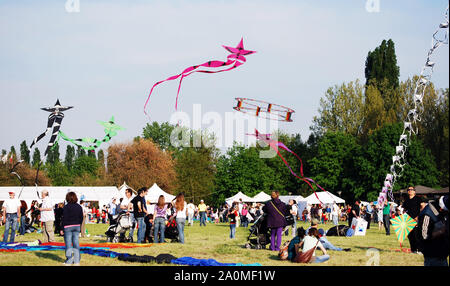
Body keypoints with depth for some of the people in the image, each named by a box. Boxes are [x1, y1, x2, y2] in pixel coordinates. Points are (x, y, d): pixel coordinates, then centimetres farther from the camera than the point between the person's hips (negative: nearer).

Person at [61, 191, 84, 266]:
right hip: (77, 226, 5)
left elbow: (64, 218, -12)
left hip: (68, 227, -5)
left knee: (68, 243, 1)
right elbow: (81, 218, 9)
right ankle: (77, 261, 8)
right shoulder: (79, 207, 5)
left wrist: (62, 228, -6)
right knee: (76, 243, 7)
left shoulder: (66, 207, -10)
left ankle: (69, 261, 2)